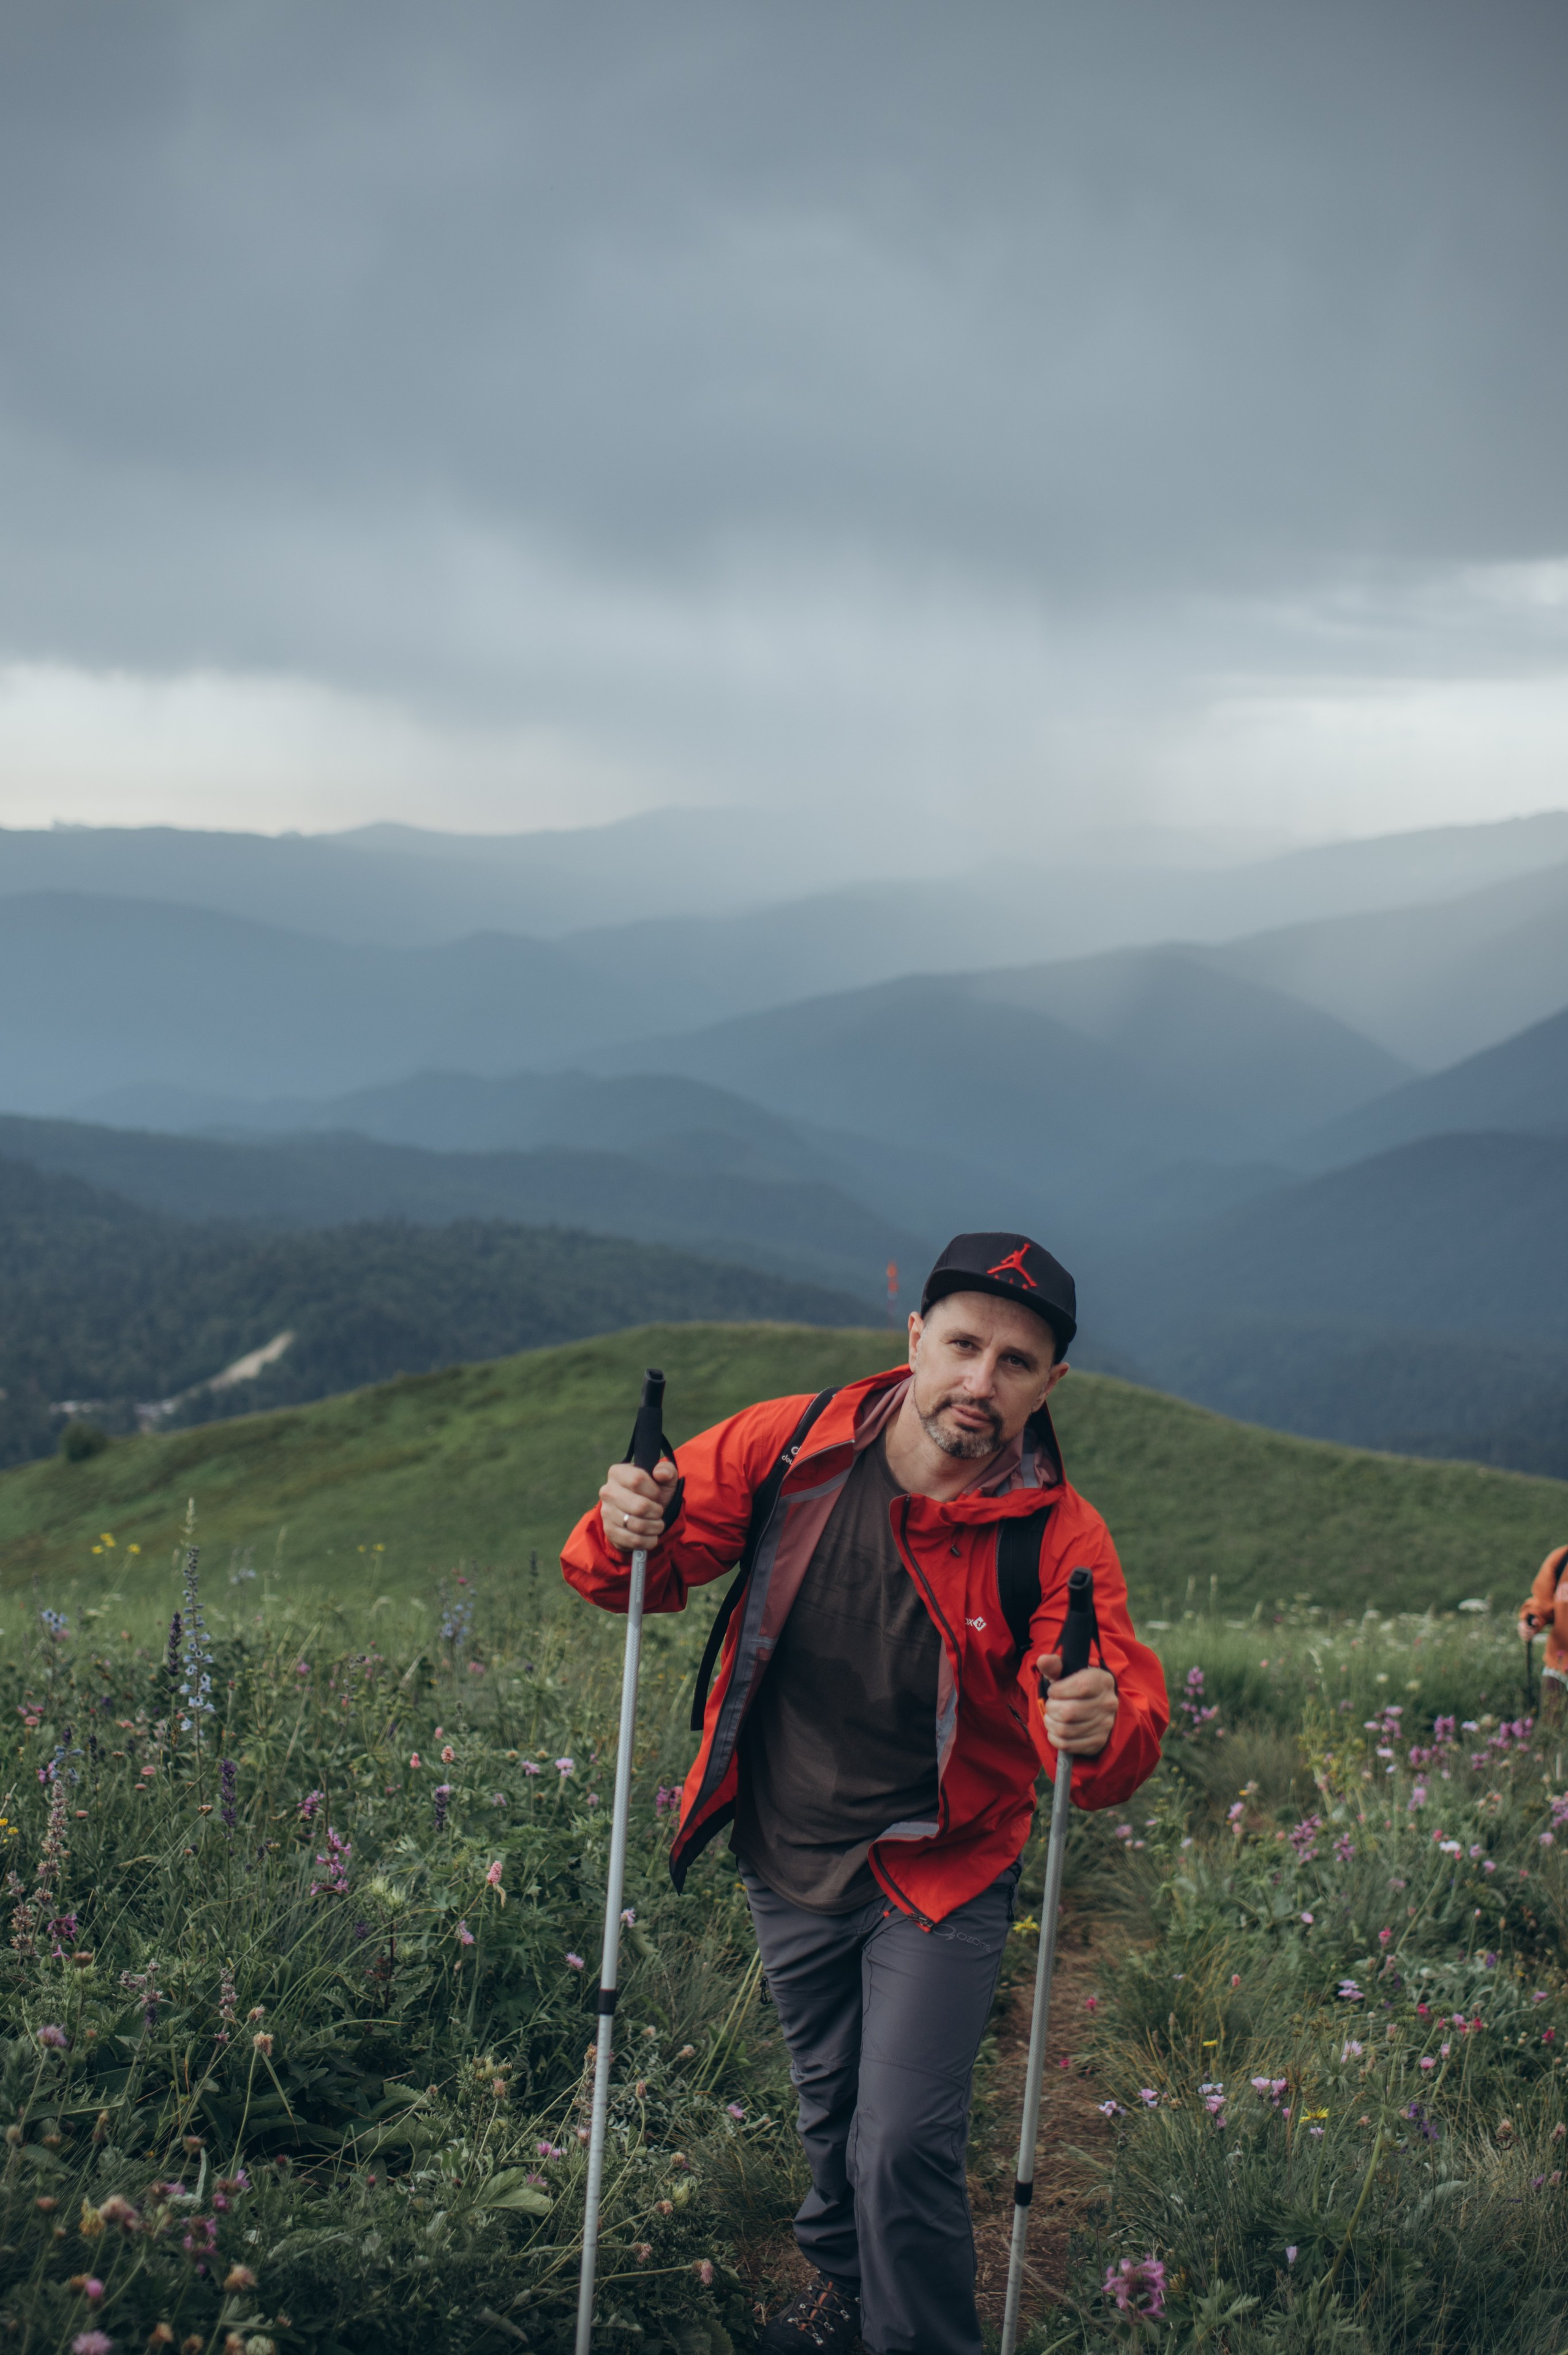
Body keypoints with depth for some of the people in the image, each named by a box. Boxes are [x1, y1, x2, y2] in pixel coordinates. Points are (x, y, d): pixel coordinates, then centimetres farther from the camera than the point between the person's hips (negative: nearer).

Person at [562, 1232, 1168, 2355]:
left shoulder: (1057, 1536, -20)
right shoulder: (789, 1450, -15)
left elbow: (1129, 1709, -28)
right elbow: (653, 1567, -4)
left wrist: (1102, 1730, -51)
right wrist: (631, 1535, -27)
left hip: (941, 1875, -3)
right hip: (788, 1856, 3)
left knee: (906, 2145, -10)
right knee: (829, 2104, 24)